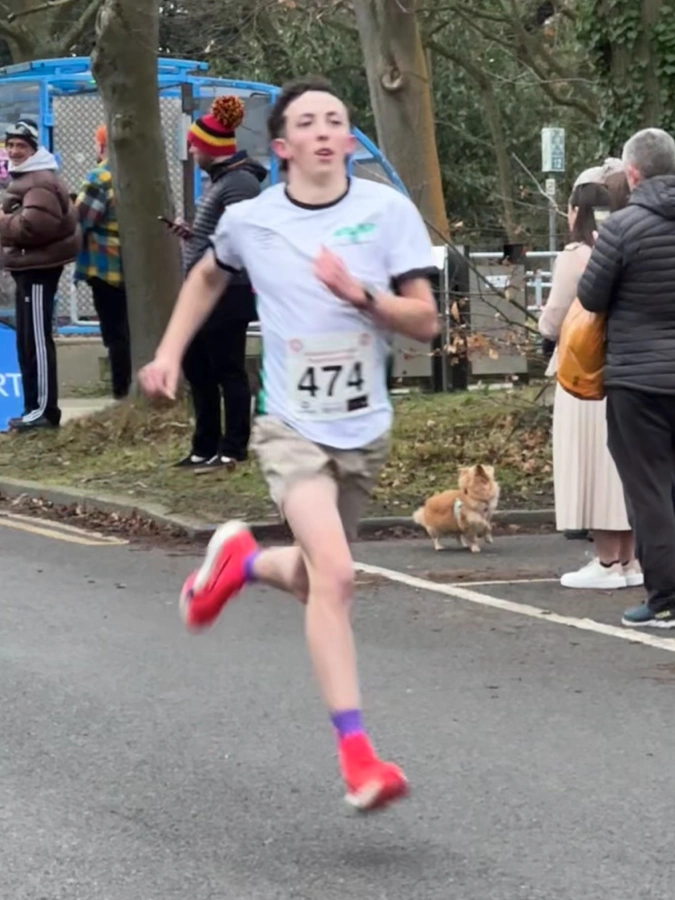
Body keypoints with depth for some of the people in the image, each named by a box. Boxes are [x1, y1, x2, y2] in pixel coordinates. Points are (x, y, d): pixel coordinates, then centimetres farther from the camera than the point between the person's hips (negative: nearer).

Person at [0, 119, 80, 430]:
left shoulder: (39, 181, -16)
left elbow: (35, 224, -29)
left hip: (38, 267, -12)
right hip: (29, 265, 12)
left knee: (36, 339, -11)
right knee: (26, 340, 13)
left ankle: (44, 410, -9)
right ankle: (36, 407, 18)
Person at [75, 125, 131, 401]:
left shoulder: (101, 177, -14)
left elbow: (79, 218, -16)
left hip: (107, 265, -7)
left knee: (115, 331, -2)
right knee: (132, 328, 14)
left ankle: (122, 390, -1)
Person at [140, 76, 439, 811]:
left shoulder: (387, 211, -5)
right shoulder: (250, 221, -3)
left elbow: (426, 322, -6)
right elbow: (208, 276, 20)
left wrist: (361, 295, -22)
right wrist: (169, 352, 12)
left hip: (364, 431, 3)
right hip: (291, 427, -3)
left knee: (315, 581, 15)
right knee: (335, 577, -21)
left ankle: (239, 560, 49)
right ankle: (355, 753, -18)